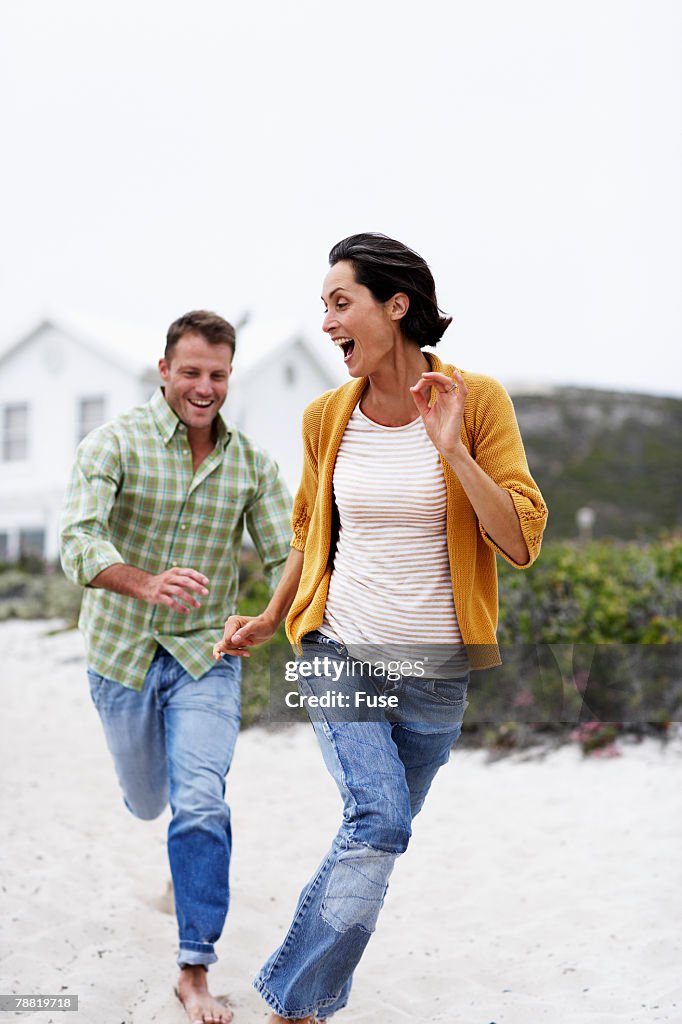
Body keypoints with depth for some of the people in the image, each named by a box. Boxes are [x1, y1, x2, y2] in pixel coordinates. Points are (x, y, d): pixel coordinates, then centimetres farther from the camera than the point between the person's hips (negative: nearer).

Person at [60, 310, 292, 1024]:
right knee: (146, 801, 18)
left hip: (207, 654, 1)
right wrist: (146, 584, -48)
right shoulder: (113, 445, -13)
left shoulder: (251, 464, -2)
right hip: (124, 651, 0)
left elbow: (285, 556, -5)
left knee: (201, 805, -12)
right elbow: (79, 541, -27)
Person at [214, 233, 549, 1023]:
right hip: (340, 653, 0)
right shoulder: (327, 417, 0)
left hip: (434, 669, 0)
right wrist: (269, 620, 19)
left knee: (374, 839, 11)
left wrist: (451, 448, -21)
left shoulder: (477, 401, -7)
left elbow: (521, 543, -12)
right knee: (379, 821, -18)